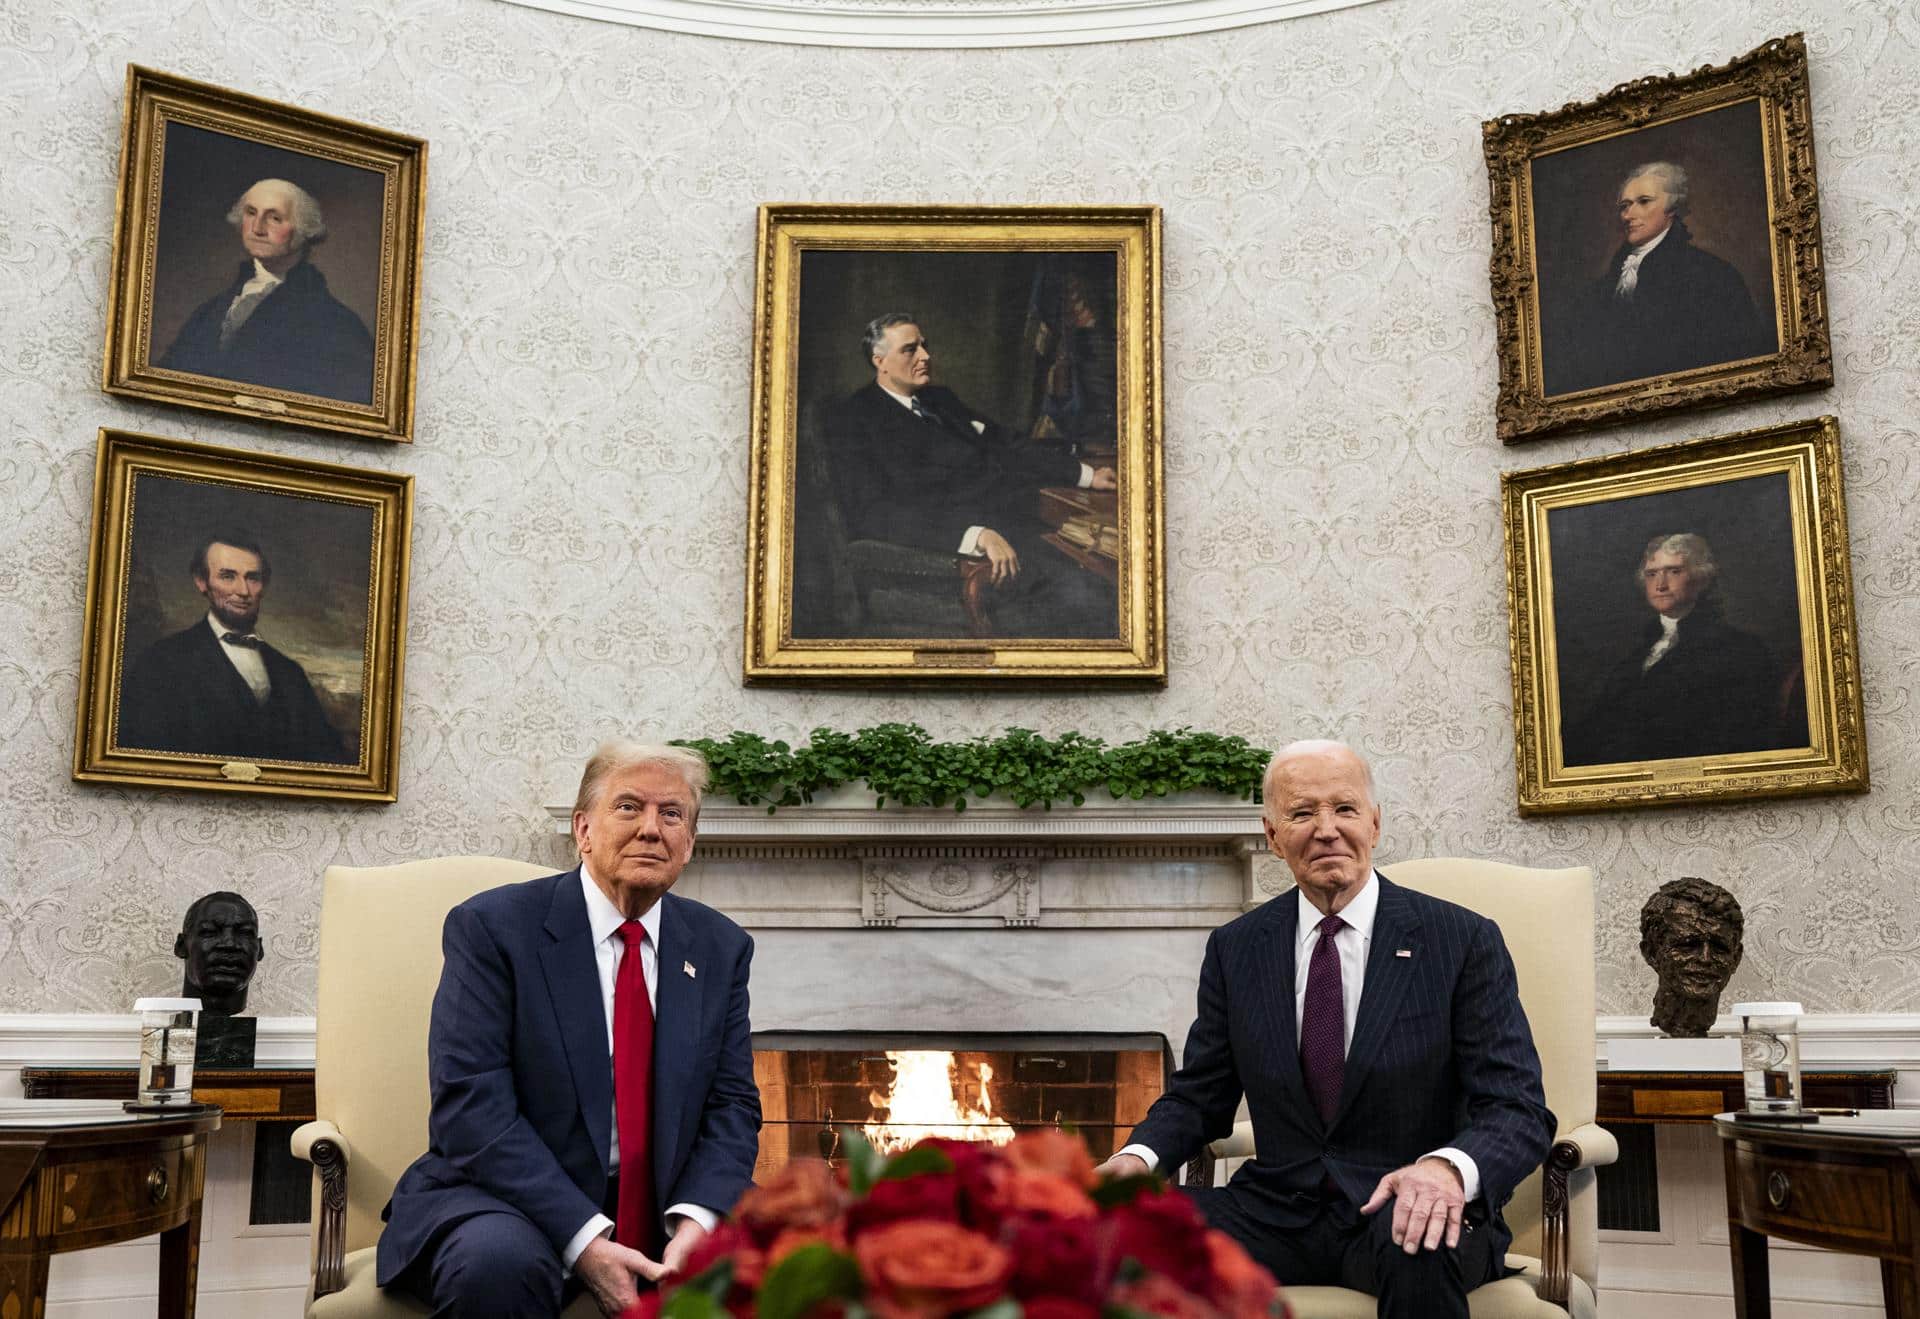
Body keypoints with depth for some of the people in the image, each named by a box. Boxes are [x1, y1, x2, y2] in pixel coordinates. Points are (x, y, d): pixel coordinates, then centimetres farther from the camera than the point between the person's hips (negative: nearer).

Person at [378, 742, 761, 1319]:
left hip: (666, 1205, 3)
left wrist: (695, 1218, -16)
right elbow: (471, 1105, -14)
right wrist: (584, 1239, -24)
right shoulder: (492, 926, -5)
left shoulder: (721, 948, 8)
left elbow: (731, 1104, 5)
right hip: (513, 1200, -2)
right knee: (499, 1263, -35)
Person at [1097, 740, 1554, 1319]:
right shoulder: (1235, 949, 8)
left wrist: (1448, 1166, -30)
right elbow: (1198, 1097, 13)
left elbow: (1519, 1109, -7)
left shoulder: (1464, 941, -2)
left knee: (1418, 1248, -38)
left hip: (1400, 1207, -2)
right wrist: (1139, 1156, -10)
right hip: (1276, 1210, 2)